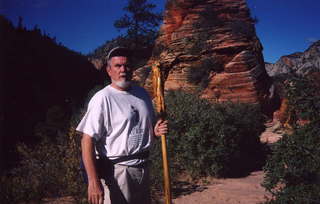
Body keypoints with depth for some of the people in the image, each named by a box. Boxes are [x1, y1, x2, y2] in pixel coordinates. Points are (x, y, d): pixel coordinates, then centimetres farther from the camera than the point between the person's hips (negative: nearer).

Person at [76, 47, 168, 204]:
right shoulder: (102, 98, -14)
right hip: (116, 172, -7)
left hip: (143, 168, 7)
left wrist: (156, 131, -3)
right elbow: (87, 140, -19)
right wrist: (93, 182, -25)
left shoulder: (142, 93, 8)